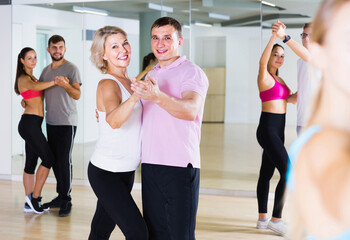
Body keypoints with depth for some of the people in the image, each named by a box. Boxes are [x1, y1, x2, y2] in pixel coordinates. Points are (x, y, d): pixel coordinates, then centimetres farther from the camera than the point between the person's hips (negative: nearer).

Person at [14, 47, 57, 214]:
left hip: (33, 125, 9)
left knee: (31, 163, 8)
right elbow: (36, 87, -29)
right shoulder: (23, 79, -8)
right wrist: (56, 82, -33)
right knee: (48, 159, -9)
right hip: (29, 123, -9)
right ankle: (34, 197, -3)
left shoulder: (32, 77, 21)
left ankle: (29, 203, 10)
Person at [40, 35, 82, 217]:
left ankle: (66, 200, -3)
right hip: (50, 121, 7)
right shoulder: (46, 70, 14)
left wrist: (66, 85, -32)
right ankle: (60, 196, 19)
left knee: (64, 160, -9)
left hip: (67, 122, -6)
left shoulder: (71, 69, -5)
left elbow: (77, 95, -14)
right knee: (54, 160, 9)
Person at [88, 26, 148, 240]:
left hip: (126, 171, 8)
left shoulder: (129, 82, 10)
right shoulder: (107, 84, -15)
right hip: (106, 172, -8)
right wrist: (135, 96, -52)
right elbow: (114, 121, -36)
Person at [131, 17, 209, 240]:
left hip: (180, 165, -7)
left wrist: (158, 97, -41)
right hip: (150, 163, 7)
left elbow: (191, 110, -25)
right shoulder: (151, 75, 18)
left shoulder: (191, 71, -6)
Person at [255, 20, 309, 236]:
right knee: (288, 172, -13)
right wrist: (275, 36, -45)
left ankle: (263, 218, 18)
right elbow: (263, 61, -30)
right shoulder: (265, 77, -9)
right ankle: (276, 219, -8)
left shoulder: (280, 80, 17)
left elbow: (291, 99, 12)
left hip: (278, 130, 9)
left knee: (267, 173, 12)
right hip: (268, 128, -9)